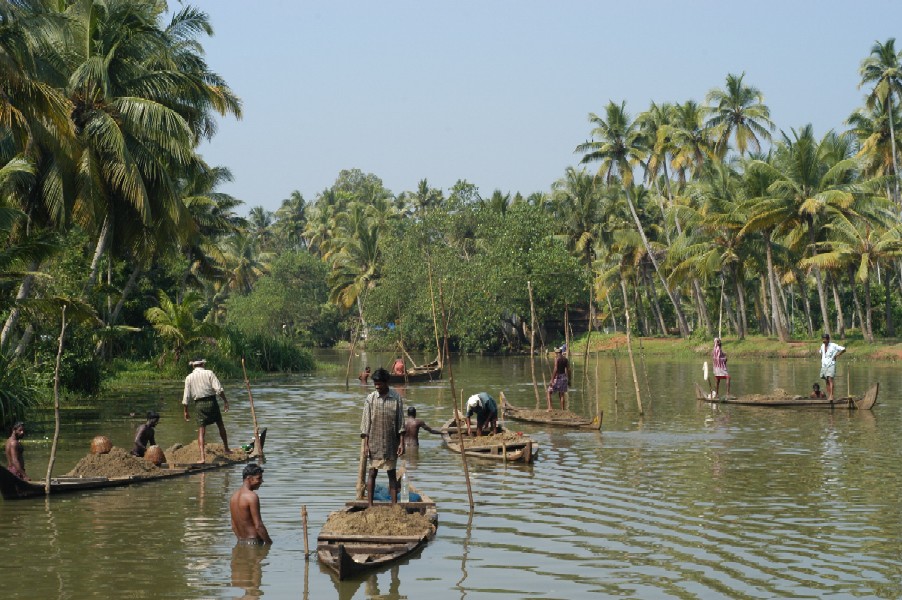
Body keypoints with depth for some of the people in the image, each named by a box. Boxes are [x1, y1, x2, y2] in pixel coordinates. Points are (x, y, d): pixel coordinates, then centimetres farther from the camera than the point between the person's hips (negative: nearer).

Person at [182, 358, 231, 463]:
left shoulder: (189, 378, 5)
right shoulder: (209, 373, 0)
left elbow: (186, 397, 3)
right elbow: (219, 389, -11)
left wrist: (186, 411, 11)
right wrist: (225, 401, -3)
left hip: (199, 404, 0)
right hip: (211, 402, 0)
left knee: (201, 431, -1)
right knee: (220, 425, 20)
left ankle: (202, 457, -12)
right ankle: (226, 449, 31)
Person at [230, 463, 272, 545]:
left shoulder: (234, 496, 13)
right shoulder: (252, 496, -13)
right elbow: (258, 526, -16)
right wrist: (269, 542, -8)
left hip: (240, 543, 9)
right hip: (253, 542, -9)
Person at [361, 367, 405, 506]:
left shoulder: (396, 398, -1)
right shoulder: (370, 399, -1)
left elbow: (400, 422, 1)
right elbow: (366, 422, 0)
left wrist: (401, 442, -4)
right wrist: (365, 444, -5)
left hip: (391, 443, 0)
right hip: (374, 443, 0)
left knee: (392, 474, 5)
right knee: (372, 473, 3)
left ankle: (394, 505, 7)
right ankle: (370, 506, 6)